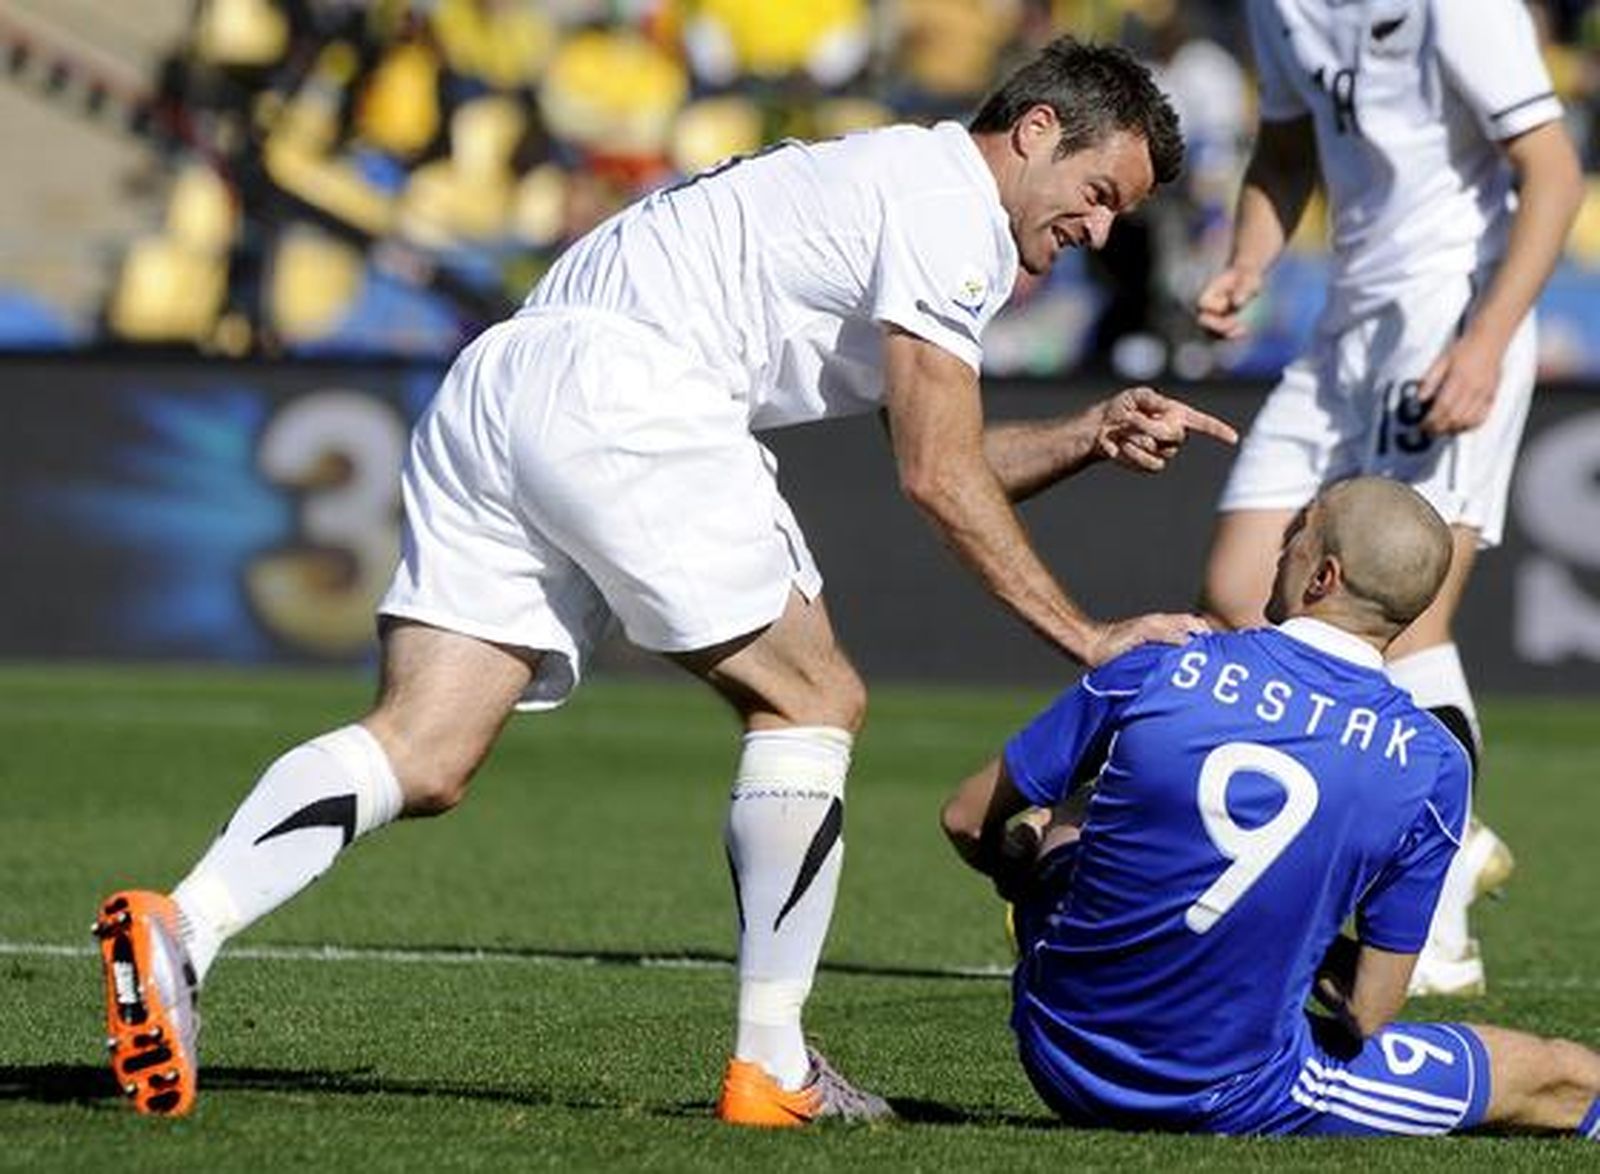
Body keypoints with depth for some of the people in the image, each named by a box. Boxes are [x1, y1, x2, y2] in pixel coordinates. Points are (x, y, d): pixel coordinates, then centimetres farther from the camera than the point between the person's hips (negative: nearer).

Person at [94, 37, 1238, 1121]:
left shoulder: (877, 181, 31)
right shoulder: (949, 206, 0)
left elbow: (944, 460, 36)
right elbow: (938, 477, -4)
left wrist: (1088, 437, 24)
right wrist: (1086, 638, 1)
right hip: (618, 394, -9)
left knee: (422, 758, -3)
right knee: (812, 700, 4)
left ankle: (183, 926, -23)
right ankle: (771, 1067, 4)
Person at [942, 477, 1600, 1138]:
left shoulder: (1156, 673, -10)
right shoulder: (1432, 766, -11)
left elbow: (966, 821, 2)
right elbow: (1367, 1014, -8)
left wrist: (1024, 856, 25)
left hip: (1059, 1062, 1)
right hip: (1232, 1104, -1)